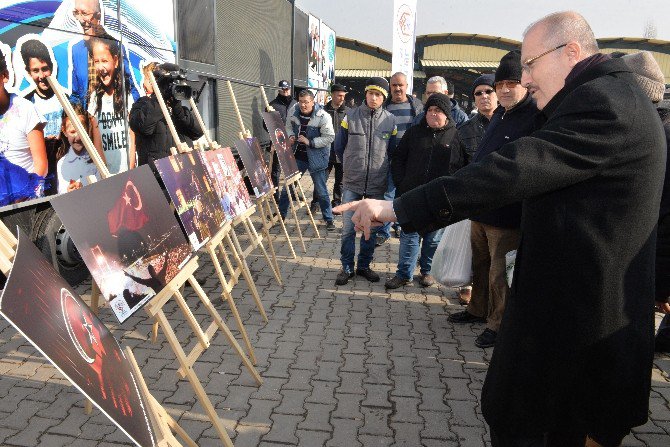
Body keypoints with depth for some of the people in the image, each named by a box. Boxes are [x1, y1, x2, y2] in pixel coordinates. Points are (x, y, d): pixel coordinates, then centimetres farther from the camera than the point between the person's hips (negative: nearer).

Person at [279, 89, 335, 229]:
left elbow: (329, 137, -19)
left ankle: (329, 219, 18)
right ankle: (281, 214, 30)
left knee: (321, 190, 4)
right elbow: (289, 126, 18)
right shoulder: (295, 114, 0)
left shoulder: (323, 117, -17)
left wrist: (310, 142, -24)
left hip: (316, 158, -5)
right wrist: (290, 136, -4)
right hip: (297, 156, 5)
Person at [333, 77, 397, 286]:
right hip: (352, 182, -1)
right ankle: (347, 267, 13)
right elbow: (339, 147, 8)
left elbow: (393, 151, 12)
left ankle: (364, 266, 25)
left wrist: (379, 169, 13)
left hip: (377, 183, 1)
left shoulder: (390, 120, 1)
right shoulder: (351, 116, -2)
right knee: (348, 227, -1)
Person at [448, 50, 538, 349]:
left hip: (507, 214, -9)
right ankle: (478, 310, 38)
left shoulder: (537, 117, -13)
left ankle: (498, 324, 19)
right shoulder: (500, 114, 14)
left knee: (500, 272, 2)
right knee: (480, 263, 21)